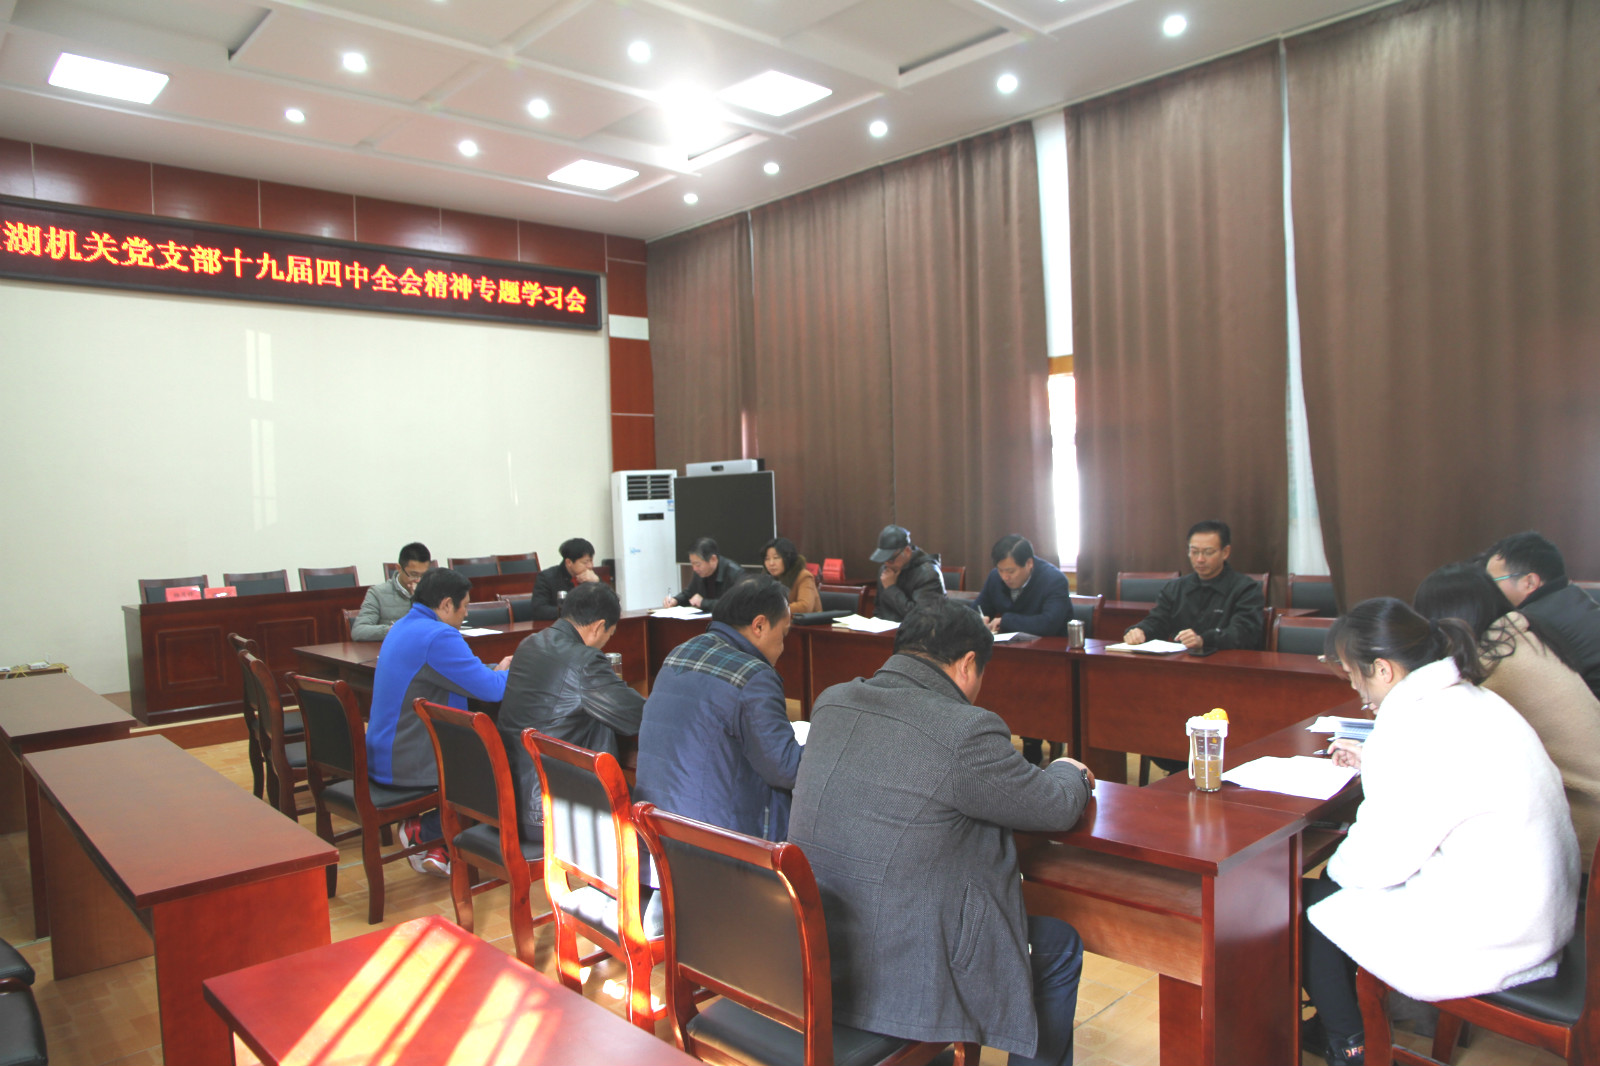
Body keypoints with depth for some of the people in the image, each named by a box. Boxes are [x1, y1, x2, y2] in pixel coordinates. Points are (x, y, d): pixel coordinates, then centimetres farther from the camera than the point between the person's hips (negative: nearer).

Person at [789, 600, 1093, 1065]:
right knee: (1061, 945, 18)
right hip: (904, 980, -7)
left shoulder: (831, 702, 0)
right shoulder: (967, 732, -21)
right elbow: (1056, 808, -6)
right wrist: (1070, 772, 17)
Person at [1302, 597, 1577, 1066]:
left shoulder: (1415, 728, -26)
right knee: (1335, 882, 17)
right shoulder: (1475, 701, 4)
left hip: (1481, 940, -10)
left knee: (1312, 903, 4)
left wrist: (1335, 866, 0)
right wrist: (1375, 764, 24)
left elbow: (1377, 862, -20)